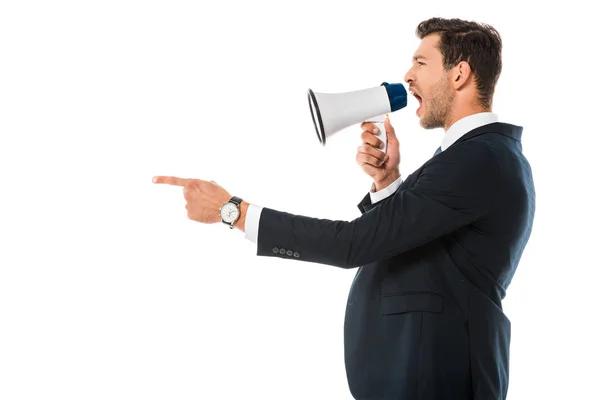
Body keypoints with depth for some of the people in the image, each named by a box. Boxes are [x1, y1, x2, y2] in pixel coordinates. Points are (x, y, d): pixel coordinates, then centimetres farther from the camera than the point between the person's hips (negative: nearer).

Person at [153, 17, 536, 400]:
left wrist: (231, 209, -19)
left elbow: (356, 243, -24)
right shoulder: (486, 153, 13)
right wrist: (387, 181, -3)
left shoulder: (479, 158, -20)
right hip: (420, 367, 9)